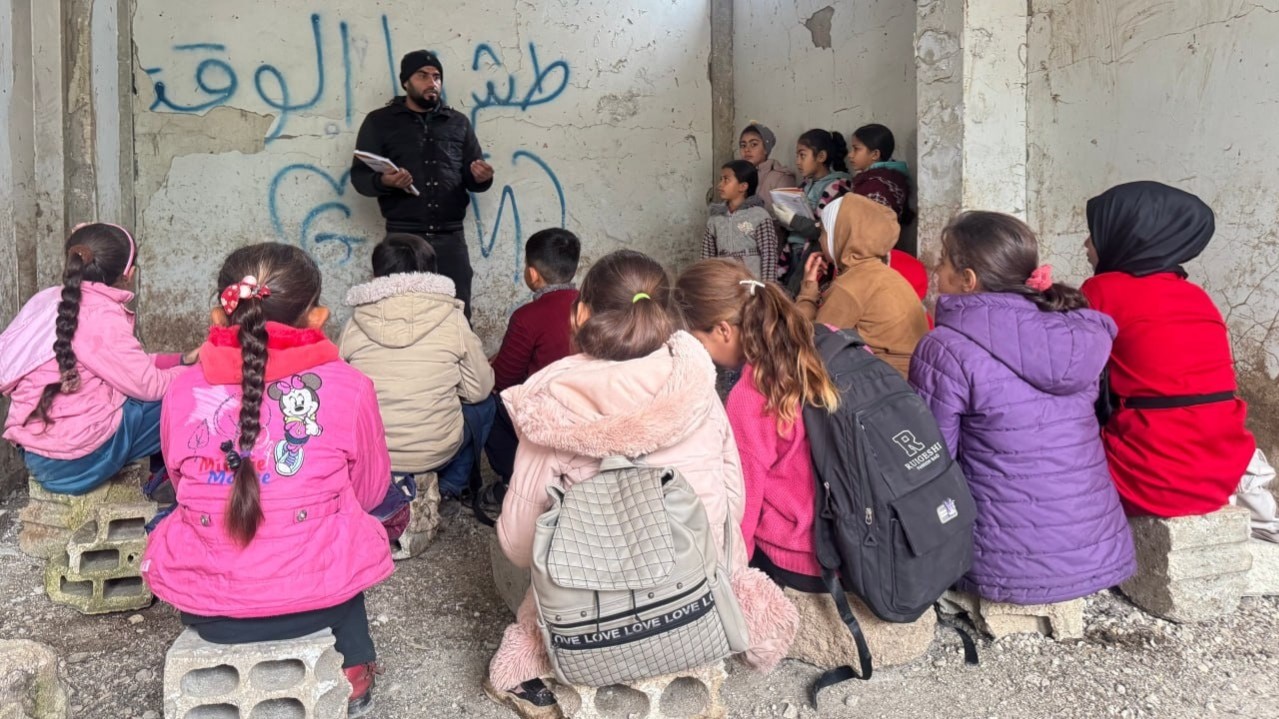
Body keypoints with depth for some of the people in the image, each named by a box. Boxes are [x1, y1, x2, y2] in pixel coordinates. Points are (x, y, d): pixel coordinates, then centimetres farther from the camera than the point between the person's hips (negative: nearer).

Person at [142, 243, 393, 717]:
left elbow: (184, 488, 13)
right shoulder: (348, 388, -10)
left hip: (203, 605, 2)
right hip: (316, 596, -1)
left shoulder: (183, 392, -4)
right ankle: (352, 672, 37)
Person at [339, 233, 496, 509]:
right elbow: (479, 389, -2)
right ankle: (449, 489, 20)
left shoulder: (356, 322, -4)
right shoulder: (450, 317, -7)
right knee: (485, 403, 25)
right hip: (437, 450, -2)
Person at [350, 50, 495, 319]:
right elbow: (359, 176, 3)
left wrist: (481, 177, -9)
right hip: (403, 237, -2)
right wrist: (383, 181, -19)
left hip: (450, 238, 2)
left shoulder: (458, 122, 14)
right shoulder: (379, 121, 8)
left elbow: (472, 179, 16)